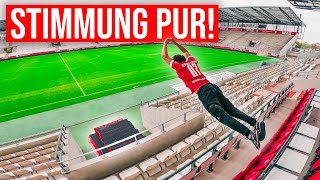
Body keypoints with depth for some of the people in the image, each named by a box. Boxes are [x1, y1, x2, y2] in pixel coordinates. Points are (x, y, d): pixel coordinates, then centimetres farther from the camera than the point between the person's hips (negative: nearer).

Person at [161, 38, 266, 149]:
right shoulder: (191, 61, 27)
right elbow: (186, 52, 49)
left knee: (222, 116, -19)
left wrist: (165, 44, 39)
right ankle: (255, 123, -8)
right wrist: (175, 43, 57)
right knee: (232, 110, 8)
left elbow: (165, 56, 24)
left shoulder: (178, 66, 11)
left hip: (203, 92, -7)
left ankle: (249, 134, -32)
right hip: (212, 86, 7)